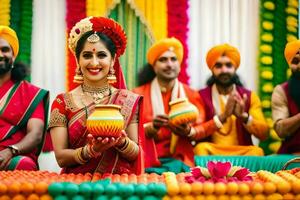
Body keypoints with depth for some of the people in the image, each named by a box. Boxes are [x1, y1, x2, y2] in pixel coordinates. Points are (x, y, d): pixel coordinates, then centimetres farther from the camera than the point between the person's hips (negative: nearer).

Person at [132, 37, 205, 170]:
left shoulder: (192, 95, 10)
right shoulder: (138, 94, 5)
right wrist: (151, 128, -21)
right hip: (148, 162, -1)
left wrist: (188, 132, -16)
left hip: (182, 161, 1)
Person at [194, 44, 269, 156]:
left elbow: (264, 134, 0)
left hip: (242, 153, 2)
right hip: (211, 153, -2)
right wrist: (222, 116, -20)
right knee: (201, 148, -33)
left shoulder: (250, 97, 8)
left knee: (257, 151, -29)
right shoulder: (201, 96, 2)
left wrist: (244, 117, -18)